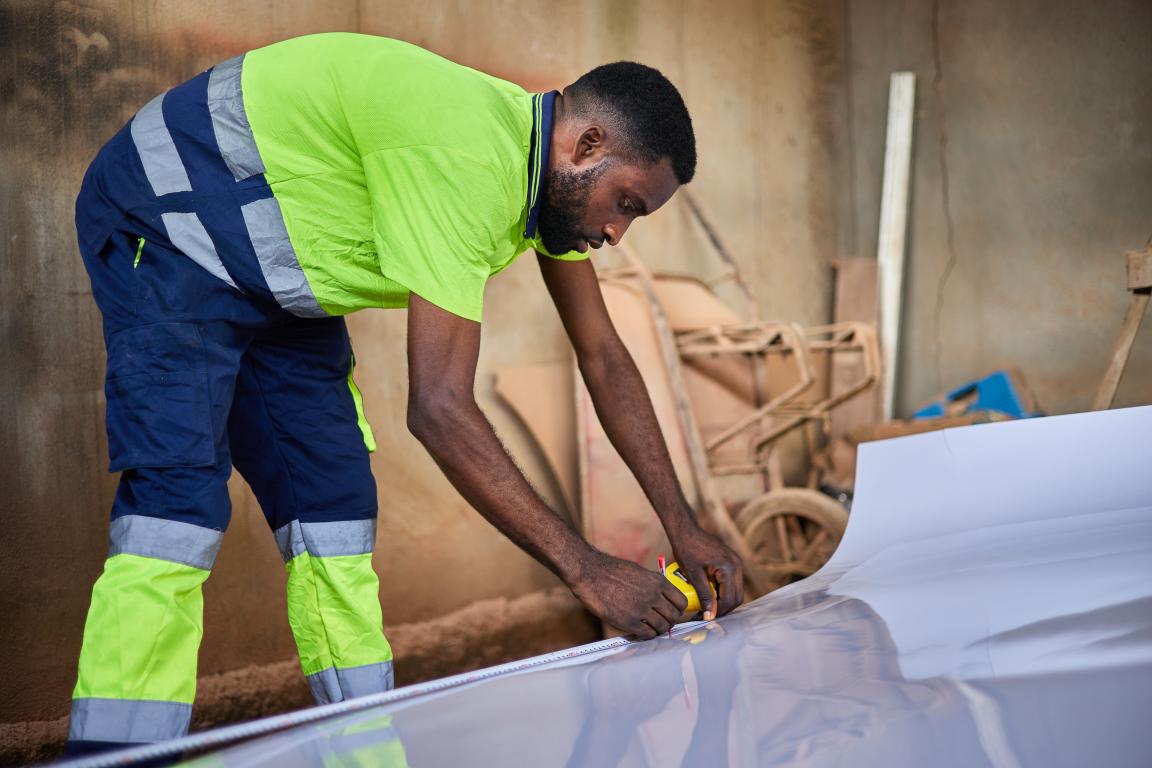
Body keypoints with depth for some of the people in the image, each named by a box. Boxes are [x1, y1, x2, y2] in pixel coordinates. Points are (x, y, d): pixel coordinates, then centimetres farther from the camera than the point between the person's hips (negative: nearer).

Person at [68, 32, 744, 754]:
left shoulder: (549, 170, -3)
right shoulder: (464, 158, -33)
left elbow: (605, 358, 6)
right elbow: (440, 407, -35)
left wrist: (684, 527, 0)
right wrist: (584, 566, -31)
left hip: (273, 279, 9)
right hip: (164, 226, -9)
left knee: (334, 510, 3)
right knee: (175, 506, -21)